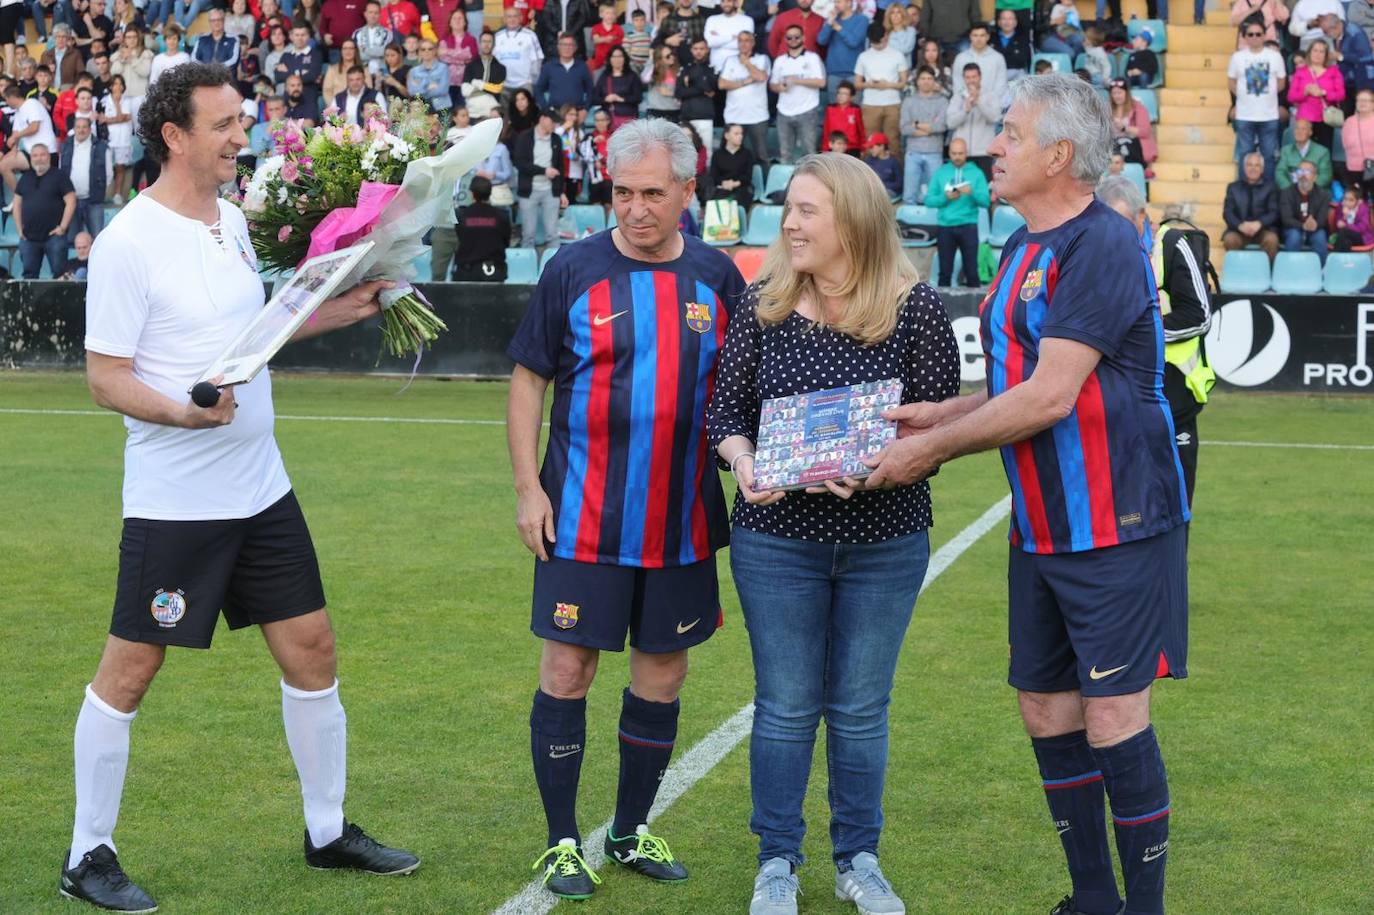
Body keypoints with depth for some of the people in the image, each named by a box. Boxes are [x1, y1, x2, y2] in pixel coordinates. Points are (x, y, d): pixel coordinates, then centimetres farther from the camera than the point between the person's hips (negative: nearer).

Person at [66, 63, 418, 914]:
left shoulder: (232, 220, 9)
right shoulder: (129, 242, -15)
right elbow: (105, 373, -14)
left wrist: (335, 312, 15)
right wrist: (182, 412, -30)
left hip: (262, 489, 8)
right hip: (174, 501, -8)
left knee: (311, 649, 11)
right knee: (129, 671, 1)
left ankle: (329, 829, 26)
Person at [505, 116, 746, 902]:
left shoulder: (717, 276, 4)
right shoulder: (574, 270, -4)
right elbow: (528, 383, 1)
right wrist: (528, 488, -5)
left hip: (682, 519, 3)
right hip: (584, 519, -3)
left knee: (663, 672, 10)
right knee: (568, 669, -1)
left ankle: (632, 831, 26)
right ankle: (564, 843, 13)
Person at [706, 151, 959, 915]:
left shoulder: (915, 308, -7)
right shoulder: (764, 305, -2)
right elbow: (727, 409, 2)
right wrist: (744, 462, -19)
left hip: (886, 542, -1)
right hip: (777, 540, 1)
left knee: (861, 709, 11)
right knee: (786, 707, 8)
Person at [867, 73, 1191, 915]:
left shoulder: (1102, 246, -17)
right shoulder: (1022, 250, 13)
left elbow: (1049, 397, -22)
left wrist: (932, 450, -13)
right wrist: (941, 416, 6)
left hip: (1115, 525, -9)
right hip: (1040, 528, 9)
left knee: (1113, 718, -6)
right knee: (1048, 713, 12)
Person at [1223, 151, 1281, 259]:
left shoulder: (1270, 187, 12)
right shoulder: (1233, 187, 16)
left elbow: (1274, 212, 2)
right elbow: (1227, 212, 5)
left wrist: (1259, 223, -19)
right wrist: (1240, 225, -16)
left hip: (1264, 230, -1)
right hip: (1239, 230, 1)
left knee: (1271, 239, -33)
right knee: (1230, 239, -32)